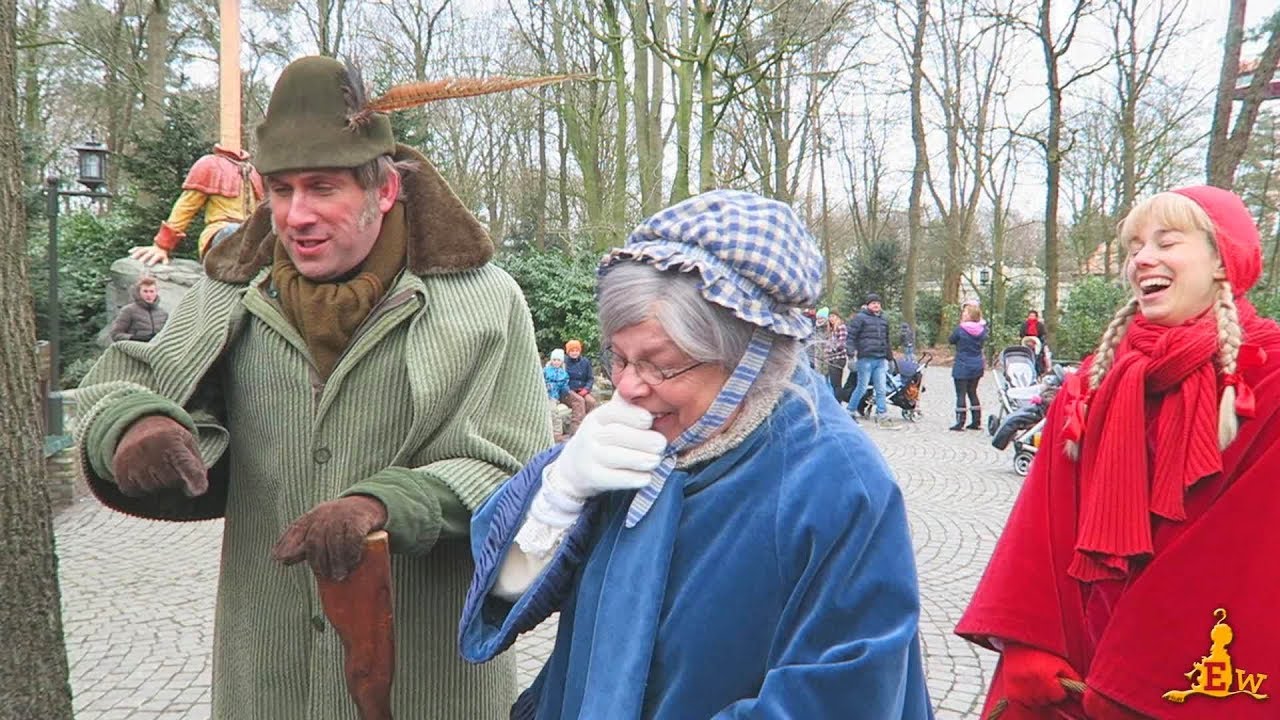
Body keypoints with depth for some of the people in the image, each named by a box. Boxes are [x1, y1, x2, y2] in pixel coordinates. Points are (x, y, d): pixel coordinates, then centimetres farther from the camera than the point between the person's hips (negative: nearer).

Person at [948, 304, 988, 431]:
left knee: (961, 394, 0)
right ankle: (976, 421, 18)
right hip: (977, 367, 6)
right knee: (972, 392, 16)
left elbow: (951, 340, 0)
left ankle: (960, 422, -1)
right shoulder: (982, 330, -1)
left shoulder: (961, 329, -16)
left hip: (962, 367, -5)